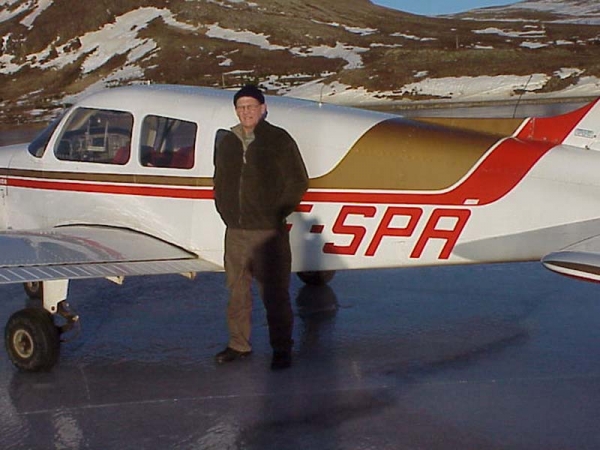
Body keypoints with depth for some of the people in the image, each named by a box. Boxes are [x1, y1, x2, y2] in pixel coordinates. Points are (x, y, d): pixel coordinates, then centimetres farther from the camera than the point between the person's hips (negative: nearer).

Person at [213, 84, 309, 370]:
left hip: (268, 231, -5)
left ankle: (282, 350, 10)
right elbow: (219, 182, 21)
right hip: (235, 231, 5)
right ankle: (239, 344, 25)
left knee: (275, 294, 0)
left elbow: (298, 181, -3)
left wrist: (276, 214, -6)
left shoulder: (278, 140, -4)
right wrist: (225, 212, 10)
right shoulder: (226, 142, 11)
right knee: (237, 292, 12)